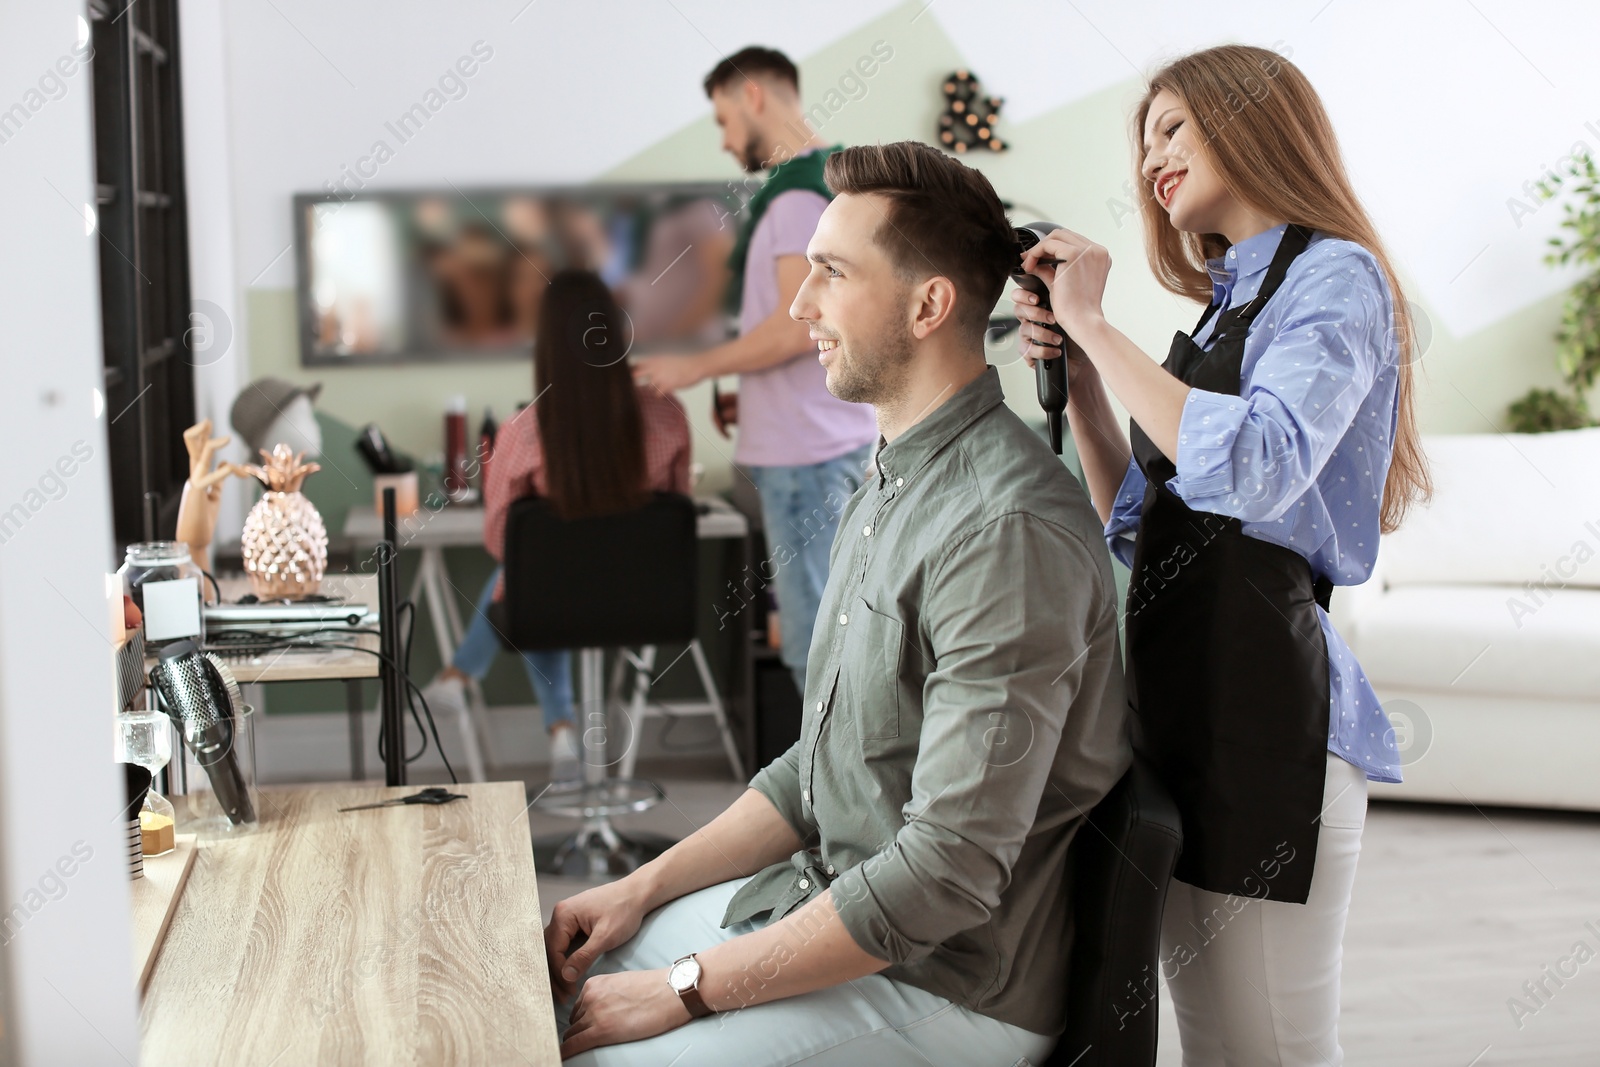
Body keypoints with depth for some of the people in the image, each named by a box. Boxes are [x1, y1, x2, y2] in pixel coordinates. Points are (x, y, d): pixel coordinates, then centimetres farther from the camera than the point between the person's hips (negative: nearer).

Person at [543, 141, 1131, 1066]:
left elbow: (946, 875, -26)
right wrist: (645, 888, 6)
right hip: (830, 905, 9)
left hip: (944, 987, -9)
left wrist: (688, 989, -20)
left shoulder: (1007, 530, -24)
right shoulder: (891, 489, 10)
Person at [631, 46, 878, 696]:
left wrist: (696, 368, -11)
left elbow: (797, 326, -23)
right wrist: (746, 392, 19)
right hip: (838, 435, 10)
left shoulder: (801, 191, -15)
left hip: (805, 448, -10)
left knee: (812, 640, -6)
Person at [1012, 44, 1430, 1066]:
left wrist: (1094, 321, -17)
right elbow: (1138, 524, 19)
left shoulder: (1333, 277, -7)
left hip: (1264, 706, -9)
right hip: (1185, 693, 9)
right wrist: (1077, 371, 7)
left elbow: (1251, 471, -26)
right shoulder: (1228, 304, 20)